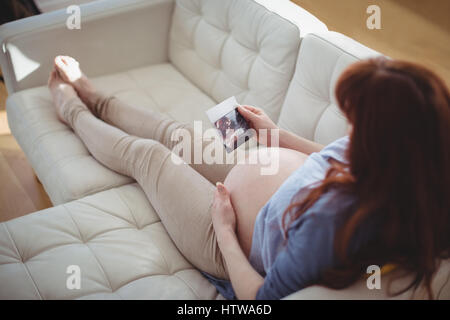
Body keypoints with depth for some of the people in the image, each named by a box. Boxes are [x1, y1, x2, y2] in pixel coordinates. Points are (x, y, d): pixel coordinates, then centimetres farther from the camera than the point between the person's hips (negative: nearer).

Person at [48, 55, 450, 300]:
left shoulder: (330, 220, -47)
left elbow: (259, 299, -32)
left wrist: (224, 231, -19)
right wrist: (275, 133, 8)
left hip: (230, 240, -6)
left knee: (144, 153, 13)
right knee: (172, 132, 21)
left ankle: (74, 112, 46)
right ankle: (95, 100, 52)